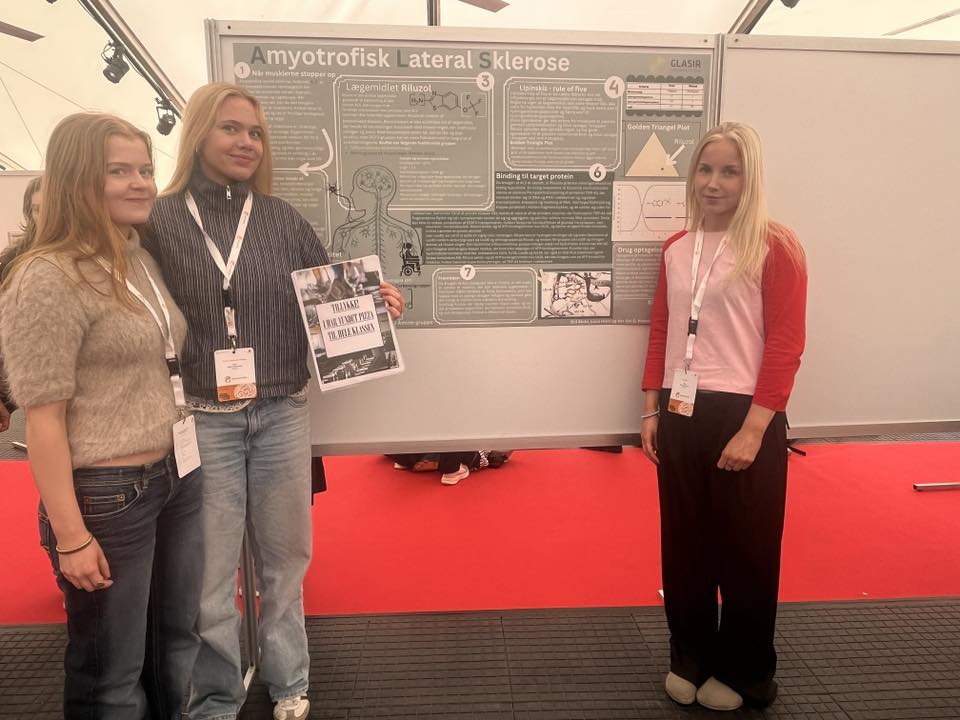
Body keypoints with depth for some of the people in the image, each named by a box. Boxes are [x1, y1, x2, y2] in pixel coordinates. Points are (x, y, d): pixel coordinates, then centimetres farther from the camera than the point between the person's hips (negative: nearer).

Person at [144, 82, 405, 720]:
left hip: (283, 415, 2)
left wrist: (375, 301, -8)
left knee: (284, 558, 16)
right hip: (203, 420, -2)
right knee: (208, 571, 9)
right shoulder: (159, 222, -2)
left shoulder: (283, 219, 5)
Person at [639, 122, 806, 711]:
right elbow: (661, 331, 11)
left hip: (742, 416, -4)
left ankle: (744, 674, 29)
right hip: (681, 414, 5)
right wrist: (652, 409, 7)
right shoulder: (676, 248, 10)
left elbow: (785, 345, -10)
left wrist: (753, 429, -15)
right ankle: (690, 658, 33)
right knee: (684, 544, 13)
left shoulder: (775, 248, -6)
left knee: (745, 549, 9)